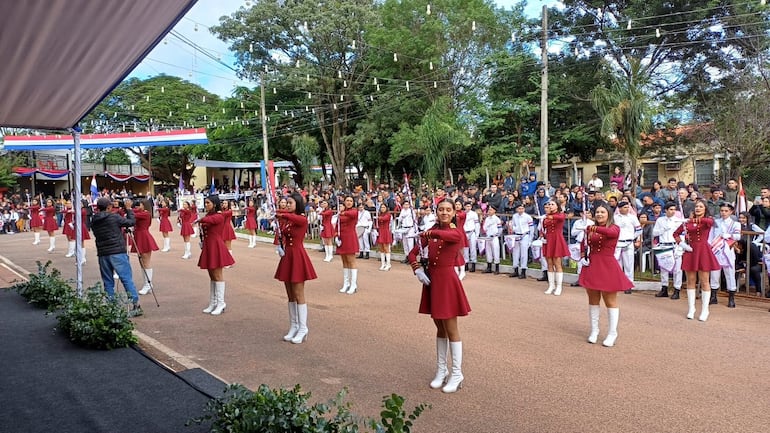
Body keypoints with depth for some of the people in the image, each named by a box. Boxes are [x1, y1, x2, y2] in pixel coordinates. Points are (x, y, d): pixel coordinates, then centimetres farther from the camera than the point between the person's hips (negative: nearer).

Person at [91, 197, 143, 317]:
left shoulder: (94, 221, 8)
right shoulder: (114, 217, -6)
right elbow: (131, 222, 1)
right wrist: (128, 209, 14)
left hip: (102, 254, 5)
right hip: (117, 252, -5)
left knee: (108, 282, 11)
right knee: (127, 279, -3)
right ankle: (135, 304, -4)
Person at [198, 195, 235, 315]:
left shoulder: (219, 217, -11)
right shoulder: (208, 216, 13)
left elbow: (207, 220, -28)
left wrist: (200, 220, -10)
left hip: (216, 247, -8)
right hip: (208, 247, 8)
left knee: (217, 275, -4)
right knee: (212, 276, 12)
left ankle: (220, 303, 2)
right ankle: (212, 303, 18)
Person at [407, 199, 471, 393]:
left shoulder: (456, 233, -9)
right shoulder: (431, 232, 7)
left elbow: (447, 235, -34)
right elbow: (412, 253, 8)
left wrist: (431, 233, -44)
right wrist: (418, 270, -6)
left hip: (447, 281, -6)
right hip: (432, 280, 6)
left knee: (450, 328, 1)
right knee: (440, 327, 15)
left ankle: (457, 374, 12)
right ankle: (441, 370, 26)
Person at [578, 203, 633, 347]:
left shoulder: (614, 228, -5)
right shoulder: (590, 229, 7)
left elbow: (612, 233, -30)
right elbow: (585, 244, 24)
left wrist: (597, 229, -47)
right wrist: (583, 254, 7)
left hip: (607, 267, -4)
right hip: (592, 266, 4)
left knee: (610, 301, 3)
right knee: (593, 300, 11)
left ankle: (612, 333, 10)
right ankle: (594, 331, 21)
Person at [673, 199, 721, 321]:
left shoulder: (707, 221, 1)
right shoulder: (688, 222, 9)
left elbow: (710, 222, -25)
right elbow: (676, 233, 15)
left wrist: (698, 219, -35)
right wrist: (682, 244, 3)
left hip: (703, 252, -3)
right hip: (690, 252, 3)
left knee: (704, 281, 0)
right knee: (691, 281, 7)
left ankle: (705, 310, 7)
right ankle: (691, 309, 16)